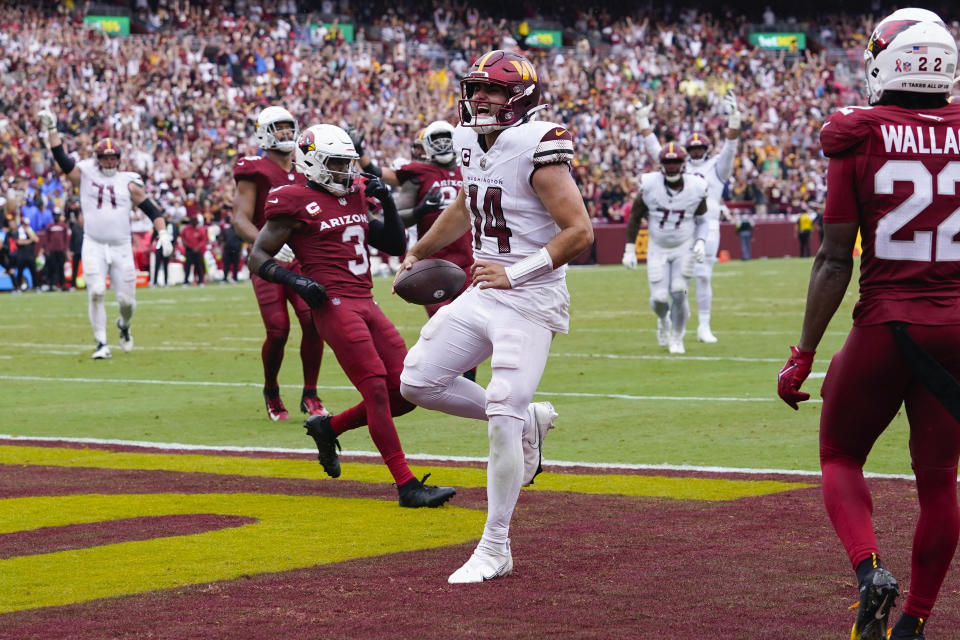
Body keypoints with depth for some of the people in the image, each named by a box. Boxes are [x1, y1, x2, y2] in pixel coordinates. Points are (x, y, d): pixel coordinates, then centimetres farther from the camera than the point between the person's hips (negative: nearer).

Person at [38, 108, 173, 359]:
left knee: (126, 299, 3)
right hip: (94, 246, -1)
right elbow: (61, 157, -3)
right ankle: (101, 344, -4)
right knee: (96, 292, -15)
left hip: (121, 248, 1)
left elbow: (152, 210, 5)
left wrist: (163, 233, -7)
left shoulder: (129, 183, 4)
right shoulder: (85, 175, 5)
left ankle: (124, 325, 37)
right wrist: (51, 129, -11)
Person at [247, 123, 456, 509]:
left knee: (405, 393, 3)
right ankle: (407, 487, -15)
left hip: (366, 304, 8)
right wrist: (295, 280, -16)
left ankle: (328, 427, 23)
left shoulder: (354, 199, 18)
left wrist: (387, 203, 9)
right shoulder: (297, 203, -2)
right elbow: (258, 258, 0)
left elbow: (396, 246, 23)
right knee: (377, 390, -15)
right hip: (335, 305, -8)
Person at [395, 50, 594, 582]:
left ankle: (495, 550, -2)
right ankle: (527, 420, 22)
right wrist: (418, 252, 38)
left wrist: (516, 273, -23)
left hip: (529, 303, -8)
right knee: (417, 382, 7)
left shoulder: (536, 150, -17)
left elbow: (580, 232, -21)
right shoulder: (471, 144, 8)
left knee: (502, 421, -12)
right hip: (482, 295, 9)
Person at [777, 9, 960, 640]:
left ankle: (869, 567, -9)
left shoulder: (860, 139, -6)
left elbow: (834, 261, -7)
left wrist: (803, 355, -1)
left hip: (887, 322, -2)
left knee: (841, 456, 16)